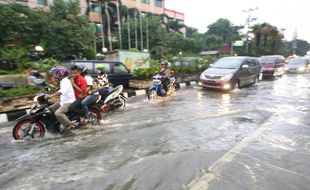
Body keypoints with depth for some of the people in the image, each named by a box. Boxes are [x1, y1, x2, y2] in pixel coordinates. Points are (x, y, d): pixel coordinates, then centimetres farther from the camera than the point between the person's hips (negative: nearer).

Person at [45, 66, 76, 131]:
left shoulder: (66, 81, -18)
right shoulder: (63, 81, 16)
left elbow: (62, 91, -35)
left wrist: (51, 96, -42)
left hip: (69, 101, -11)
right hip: (63, 101, 11)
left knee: (58, 113, -27)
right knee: (50, 108, 12)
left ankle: (69, 125, -15)